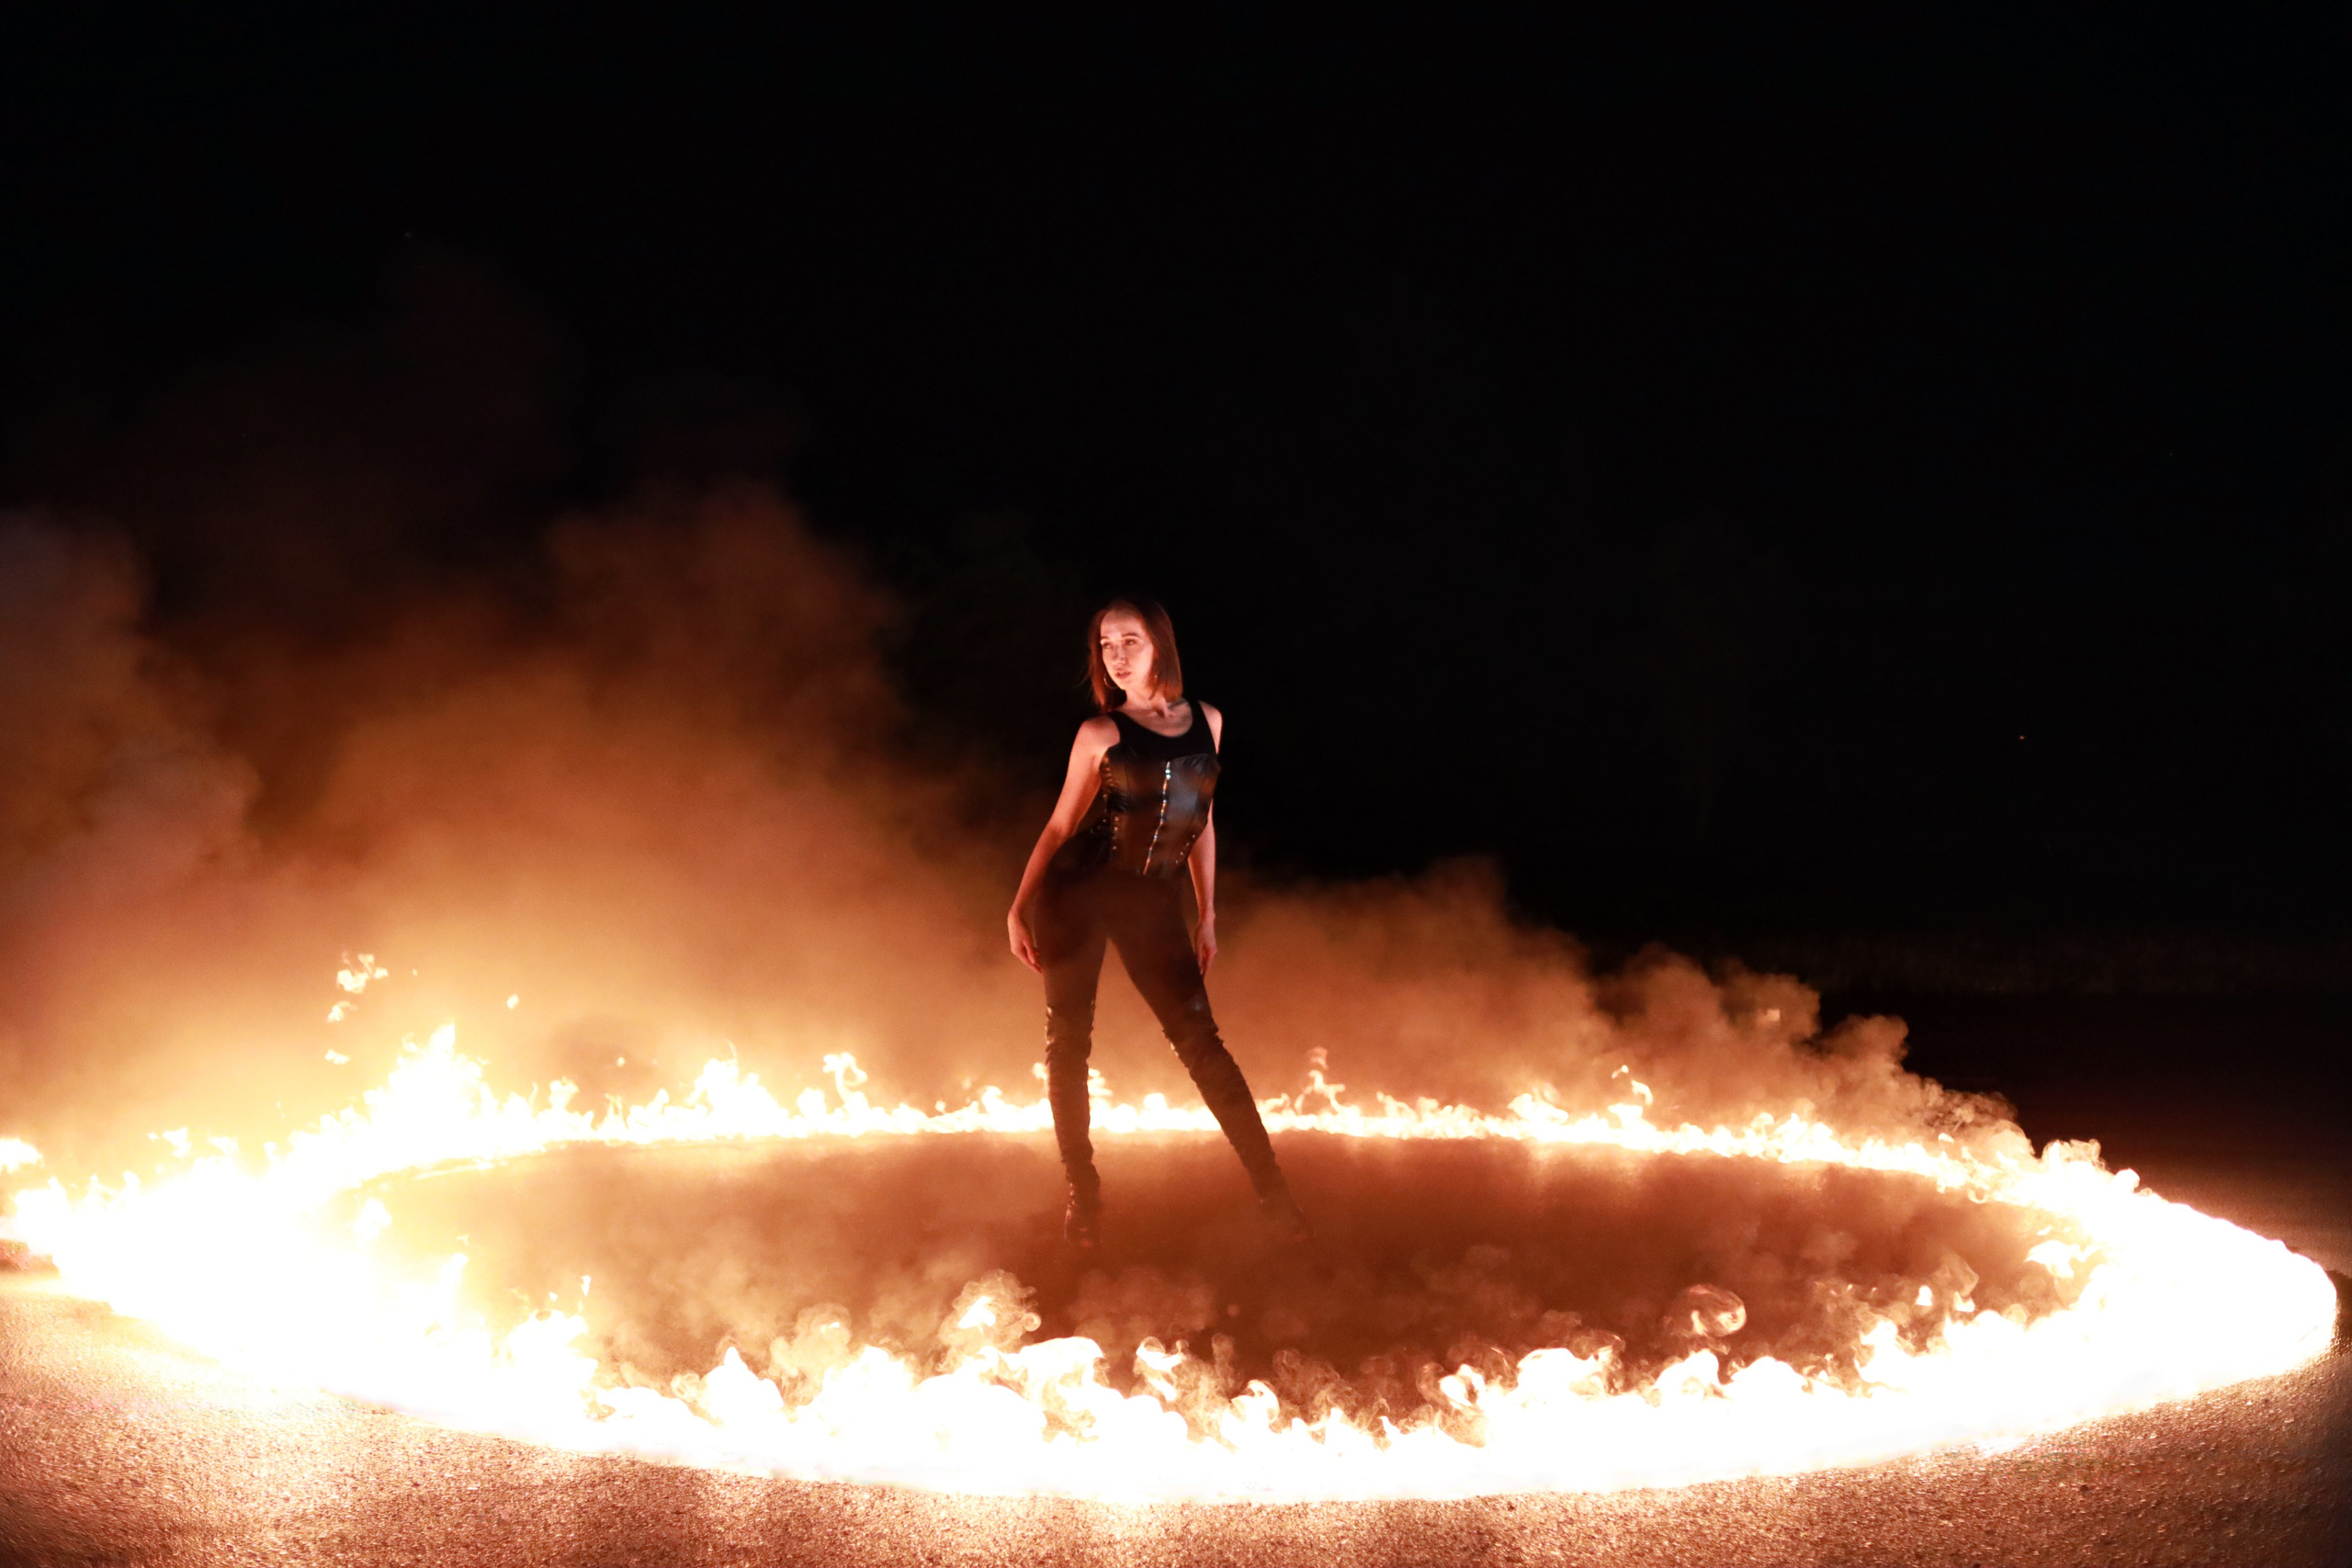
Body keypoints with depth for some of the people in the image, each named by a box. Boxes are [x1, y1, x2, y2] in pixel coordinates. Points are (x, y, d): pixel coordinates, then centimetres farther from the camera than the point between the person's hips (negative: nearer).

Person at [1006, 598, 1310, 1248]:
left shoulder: (1207, 723, 8)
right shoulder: (1100, 734, -2)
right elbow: (1059, 826, 4)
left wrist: (1206, 915, 16)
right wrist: (1018, 907, 0)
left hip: (1152, 900, 2)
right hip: (1075, 893, -2)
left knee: (1199, 1039, -5)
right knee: (1068, 1042, 0)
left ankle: (1271, 1188, -3)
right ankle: (1083, 1195, 12)